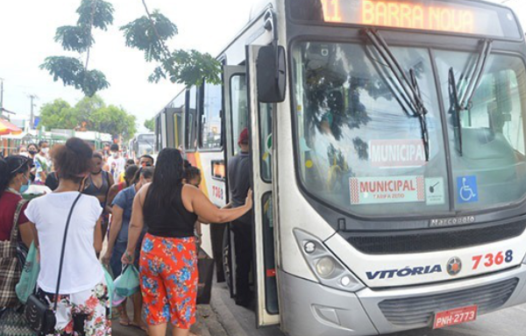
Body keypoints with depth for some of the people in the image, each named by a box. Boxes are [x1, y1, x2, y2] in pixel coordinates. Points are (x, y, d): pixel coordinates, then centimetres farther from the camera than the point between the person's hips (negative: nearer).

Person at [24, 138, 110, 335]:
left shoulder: (36, 206, -7)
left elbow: (38, 246, 10)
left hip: (51, 290, 2)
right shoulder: (91, 203, -10)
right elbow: (97, 247, 3)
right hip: (89, 288, -1)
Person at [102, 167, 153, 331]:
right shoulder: (124, 195, -11)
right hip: (121, 245, -3)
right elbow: (116, 223, -11)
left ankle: (137, 318, 20)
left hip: (141, 246, 4)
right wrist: (109, 250, -9)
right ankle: (122, 315, 29)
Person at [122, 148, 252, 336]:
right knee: (182, 308, 13)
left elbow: (135, 225, 7)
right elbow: (218, 216, -10)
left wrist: (130, 251, 21)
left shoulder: (144, 191, 3)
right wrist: (246, 207, 2)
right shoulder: (189, 193, -11)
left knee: (154, 307, 17)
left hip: (150, 252, 5)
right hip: (179, 256, -4)